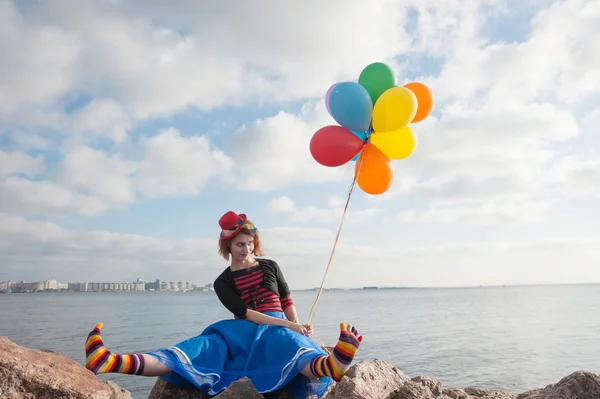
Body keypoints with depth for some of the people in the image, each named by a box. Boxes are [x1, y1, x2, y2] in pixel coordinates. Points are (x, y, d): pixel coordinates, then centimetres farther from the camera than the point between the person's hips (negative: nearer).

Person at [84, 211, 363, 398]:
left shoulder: (270, 266, 12)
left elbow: (287, 301, 12)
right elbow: (243, 312, -8)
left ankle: (332, 364, -77)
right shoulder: (223, 282, 8)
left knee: (293, 347, -39)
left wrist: (297, 327, -8)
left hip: (277, 329, 0)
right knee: (195, 350, -27)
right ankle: (111, 362, -50)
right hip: (241, 332, 0)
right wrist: (289, 325, -20)